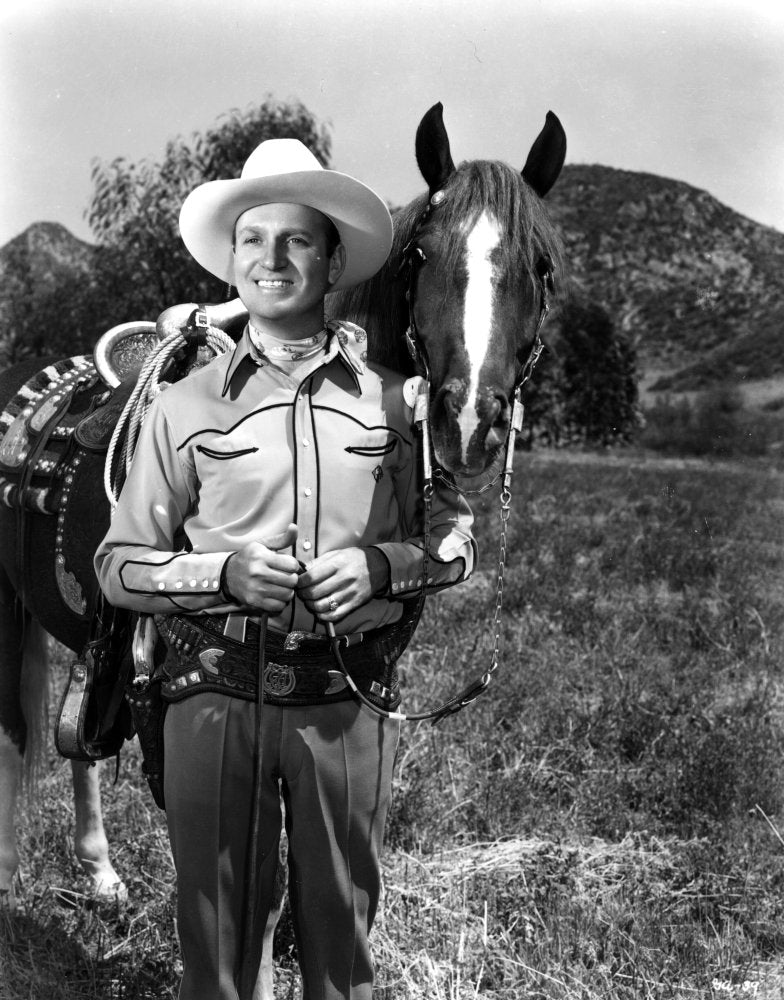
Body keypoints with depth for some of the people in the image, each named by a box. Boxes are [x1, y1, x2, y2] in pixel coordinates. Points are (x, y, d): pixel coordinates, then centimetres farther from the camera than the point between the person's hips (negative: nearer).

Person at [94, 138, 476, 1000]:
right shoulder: (183, 407, 2)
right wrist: (224, 574, -14)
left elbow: (455, 538, 9)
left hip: (349, 697, 1)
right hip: (216, 693, 0)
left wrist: (384, 565, -12)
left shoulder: (393, 401, 3)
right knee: (214, 926, 10)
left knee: (341, 923, 13)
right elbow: (119, 566, 4)